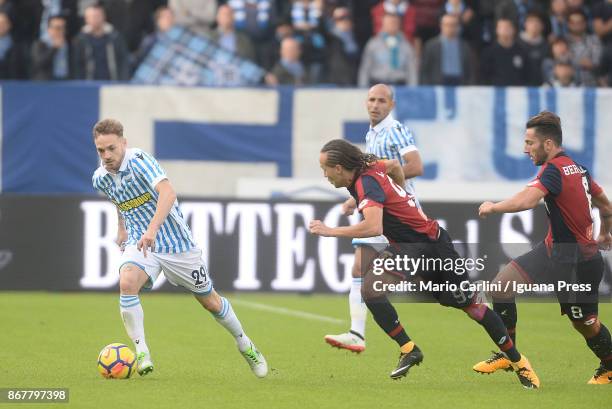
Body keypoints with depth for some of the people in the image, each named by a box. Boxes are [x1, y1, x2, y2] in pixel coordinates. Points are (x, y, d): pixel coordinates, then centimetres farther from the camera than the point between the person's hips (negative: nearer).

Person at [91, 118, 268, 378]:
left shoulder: (139, 160, -22)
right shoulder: (100, 179, -1)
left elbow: (168, 192, -38)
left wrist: (152, 229, -50)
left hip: (175, 241, -4)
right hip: (139, 243, 4)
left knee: (211, 302, 9)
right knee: (127, 283, -29)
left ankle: (245, 346, 34)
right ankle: (141, 352, -22)